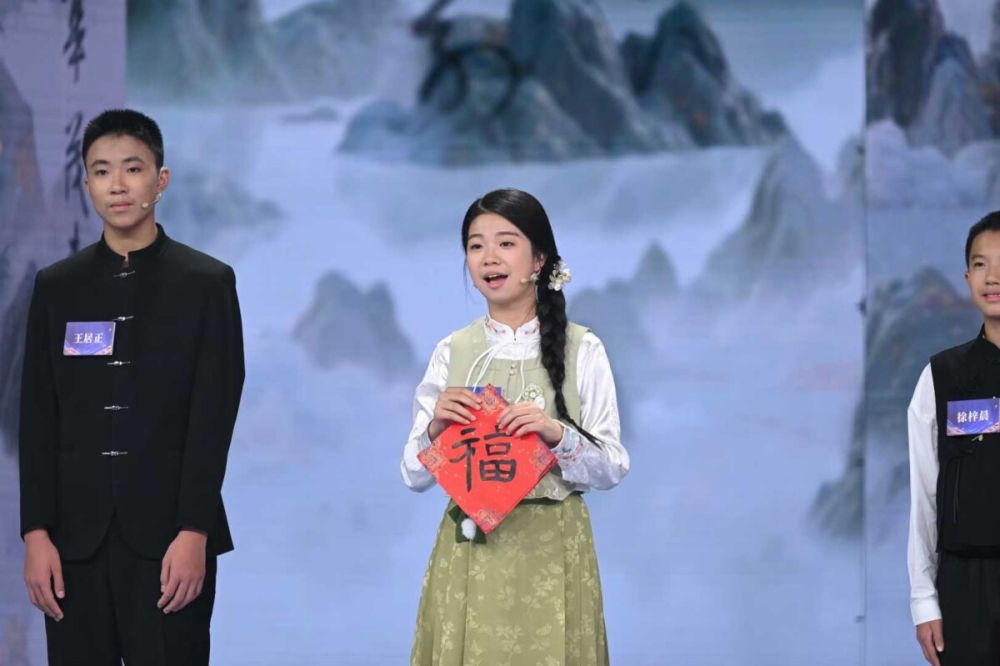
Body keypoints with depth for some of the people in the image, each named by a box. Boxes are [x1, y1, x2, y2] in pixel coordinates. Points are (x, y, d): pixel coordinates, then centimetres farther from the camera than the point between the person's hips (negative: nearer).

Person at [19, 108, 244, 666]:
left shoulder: (207, 283, 3)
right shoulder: (56, 286, 11)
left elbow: (214, 416, -3)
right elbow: (38, 418, 8)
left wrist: (194, 534, -11)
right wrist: (36, 533, -1)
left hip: (168, 537, -2)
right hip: (76, 536, 3)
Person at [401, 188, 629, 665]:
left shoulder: (582, 351, -3)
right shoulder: (451, 352, 4)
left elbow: (613, 468, -4)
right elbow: (415, 475, 5)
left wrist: (558, 435, -20)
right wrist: (435, 428, -14)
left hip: (550, 550, -2)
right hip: (469, 549, 2)